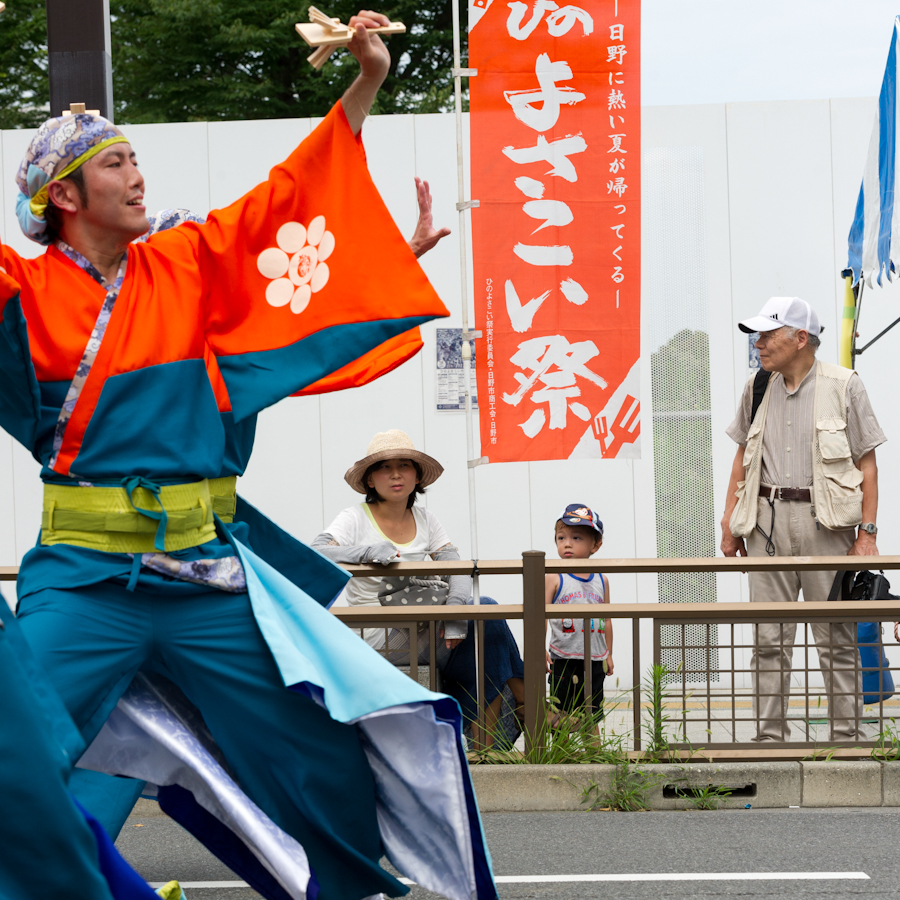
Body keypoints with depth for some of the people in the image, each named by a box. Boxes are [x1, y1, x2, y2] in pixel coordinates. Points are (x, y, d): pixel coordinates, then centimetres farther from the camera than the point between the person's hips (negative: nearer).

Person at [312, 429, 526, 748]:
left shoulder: (425, 520, 11)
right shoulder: (355, 519, -5)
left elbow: (456, 567, -1)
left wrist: (456, 607, -22)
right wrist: (368, 551, -36)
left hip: (423, 633, 6)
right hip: (379, 637, -6)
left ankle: (486, 750, -13)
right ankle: (530, 706, -9)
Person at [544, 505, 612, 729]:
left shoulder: (601, 580, 7)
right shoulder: (553, 578, -6)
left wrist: (608, 654, 19)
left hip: (594, 660, 4)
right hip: (563, 659, -4)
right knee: (562, 720, 0)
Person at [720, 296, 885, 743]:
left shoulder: (843, 386, -1)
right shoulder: (757, 388, 11)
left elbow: (867, 463, 0)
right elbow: (743, 456, 20)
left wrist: (867, 532, -6)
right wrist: (729, 521, 14)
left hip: (826, 521, -4)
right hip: (767, 520, 4)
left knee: (837, 638, -1)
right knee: (768, 638, 2)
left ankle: (848, 737, 5)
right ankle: (770, 737, 6)